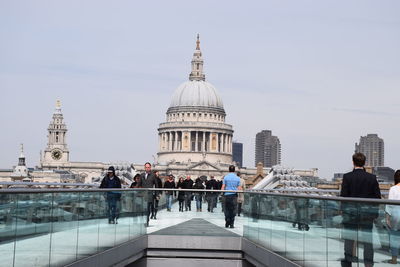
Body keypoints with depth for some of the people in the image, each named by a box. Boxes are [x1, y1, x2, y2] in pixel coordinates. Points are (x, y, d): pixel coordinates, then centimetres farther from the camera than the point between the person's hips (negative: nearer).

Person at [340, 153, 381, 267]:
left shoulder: (347, 177, -8)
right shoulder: (372, 177, -2)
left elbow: (343, 196, -8)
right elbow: (377, 196, 1)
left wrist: (343, 211, 2)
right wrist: (375, 213, 8)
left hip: (351, 213, -1)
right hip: (367, 214, 1)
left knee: (349, 239, 7)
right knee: (367, 240, 8)